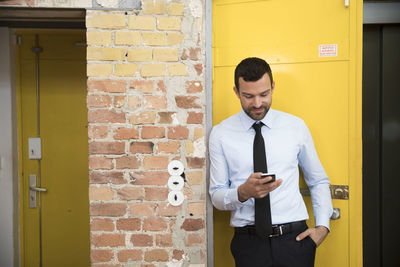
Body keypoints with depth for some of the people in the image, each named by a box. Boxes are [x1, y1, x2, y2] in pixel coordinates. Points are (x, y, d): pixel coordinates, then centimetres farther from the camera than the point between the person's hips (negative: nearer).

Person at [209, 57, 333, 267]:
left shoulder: (296, 127, 4)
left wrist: (322, 226, 1)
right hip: (248, 242, -1)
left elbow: (319, 181, 13)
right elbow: (216, 195, 0)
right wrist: (243, 193, -20)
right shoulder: (221, 134, 0)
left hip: (295, 239, 1)